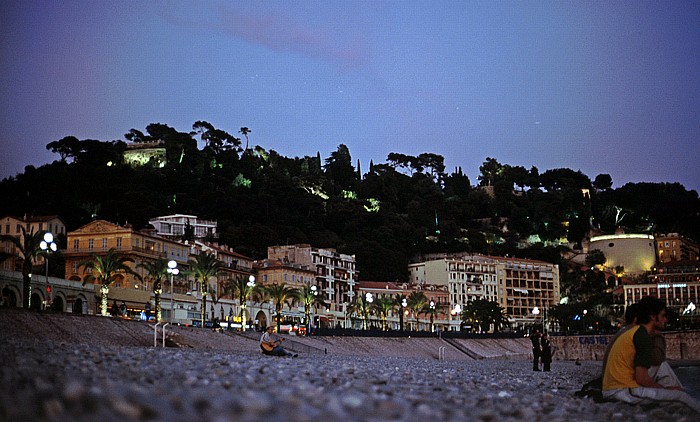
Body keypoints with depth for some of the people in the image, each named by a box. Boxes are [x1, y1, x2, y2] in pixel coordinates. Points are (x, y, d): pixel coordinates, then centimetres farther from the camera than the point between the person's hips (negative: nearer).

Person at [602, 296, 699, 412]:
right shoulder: (643, 336, -11)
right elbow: (642, 378, -18)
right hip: (624, 391, -10)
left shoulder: (632, 332, 19)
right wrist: (666, 388, -2)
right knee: (681, 396, -13)